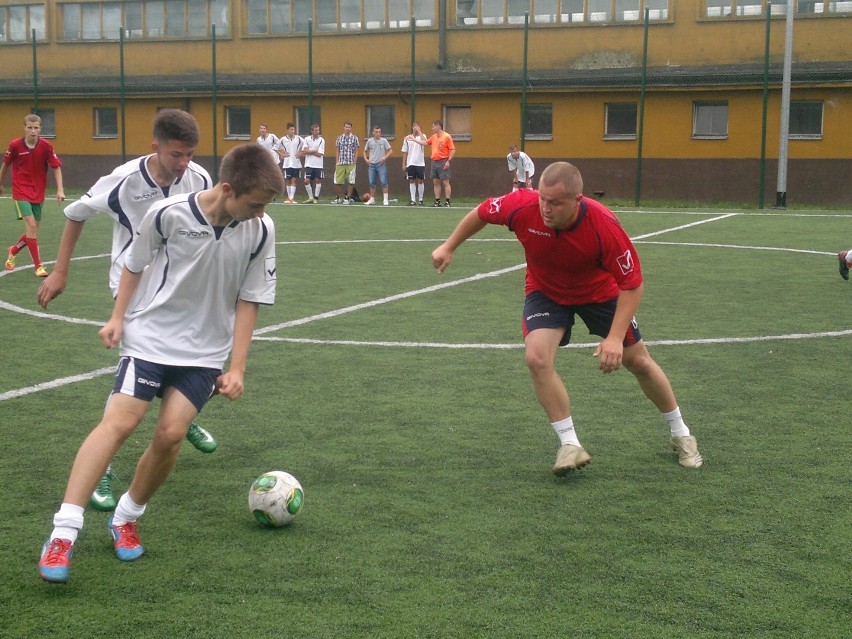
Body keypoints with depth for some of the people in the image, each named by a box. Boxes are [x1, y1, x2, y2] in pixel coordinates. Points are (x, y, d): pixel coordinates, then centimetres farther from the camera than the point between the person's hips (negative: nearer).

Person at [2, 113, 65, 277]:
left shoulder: (46, 146, -9)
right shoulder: (15, 145, -10)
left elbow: (56, 167, -3)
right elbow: (5, 164, 6)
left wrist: (60, 190, -13)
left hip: (38, 193, 3)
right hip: (21, 191, -3)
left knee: (33, 231, 9)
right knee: (31, 225, -18)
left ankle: (13, 251, 39)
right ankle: (38, 266, -12)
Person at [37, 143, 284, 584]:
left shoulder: (261, 231, -10)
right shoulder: (168, 214, -16)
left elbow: (248, 301, -1)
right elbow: (135, 264, 4)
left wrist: (237, 368, -3)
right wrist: (118, 316, 0)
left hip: (205, 353, 2)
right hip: (149, 336, -2)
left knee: (171, 433, -9)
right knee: (119, 422, -15)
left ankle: (126, 519, 15)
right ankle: (64, 531, -12)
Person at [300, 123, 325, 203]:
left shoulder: (321, 140, -4)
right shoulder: (307, 139, 3)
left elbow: (319, 154, -11)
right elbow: (304, 151, -6)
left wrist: (309, 151, -5)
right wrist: (314, 151, -10)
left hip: (318, 165, -1)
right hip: (309, 164, 1)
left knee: (318, 180, 2)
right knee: (306, 181, -4)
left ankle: (316, 198, 13)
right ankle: (311, 197, 9)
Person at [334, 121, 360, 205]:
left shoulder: (354, 138, 2)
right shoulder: (339, 137, 9)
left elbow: (356, 151, 3)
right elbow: (338, 151, 13)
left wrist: (354, 162, -4)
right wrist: (336, 162, 7)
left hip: (350, 163, -2)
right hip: (340, 163, 3)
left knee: (350, 182, -2)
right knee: (338, 181, 1)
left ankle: (348, 198, 7)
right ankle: (340, 198, 14)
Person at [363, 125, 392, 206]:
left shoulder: (384, 141, -1)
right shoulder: (369, 141, 7)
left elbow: (390, 151, -2)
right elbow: (365, 151, 19)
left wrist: (384, 158, -14)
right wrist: (366, 159, 3)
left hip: (381, 164, -3)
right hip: (372, 164, 3)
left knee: (384, 182, -11)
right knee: (372, 183, 6)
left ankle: (385, 199, -7)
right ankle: (372, 199, 16)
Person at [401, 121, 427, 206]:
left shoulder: (422, 136, 3)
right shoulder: (407, 138, 8)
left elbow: (424, 141, -23)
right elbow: (404, 152, 10)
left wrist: (419, 131, -17)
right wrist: (404, 164, 5)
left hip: (420, 163, -2)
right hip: (410, 163, 2)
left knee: (420, 181, 2)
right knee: (412, 181, 2)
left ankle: (420, 199, 11)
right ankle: (413, 200, 5)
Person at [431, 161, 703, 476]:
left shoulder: (604, 225, -38)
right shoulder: (522, 206, -32)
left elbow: (632, 283, -28)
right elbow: (482, 212, -9)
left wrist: (616, 338, -36)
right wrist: (449, 246, 0)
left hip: (600, 291, -1)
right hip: (545, 292, 1)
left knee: (639, 362, 7)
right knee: (537, 357, -24)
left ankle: (681, 434, 31)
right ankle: (570, 445, -9)